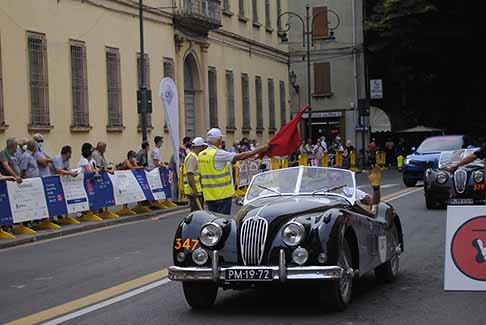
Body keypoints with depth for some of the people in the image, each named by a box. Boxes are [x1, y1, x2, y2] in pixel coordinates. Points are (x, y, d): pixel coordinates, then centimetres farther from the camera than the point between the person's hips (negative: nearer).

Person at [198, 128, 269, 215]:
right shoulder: (218, 154, -16)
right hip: (222, 194, -7)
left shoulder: (201, 155, 8)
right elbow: (241, 156, -17)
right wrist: (261, 150, -13)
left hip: (208, 195, 7)